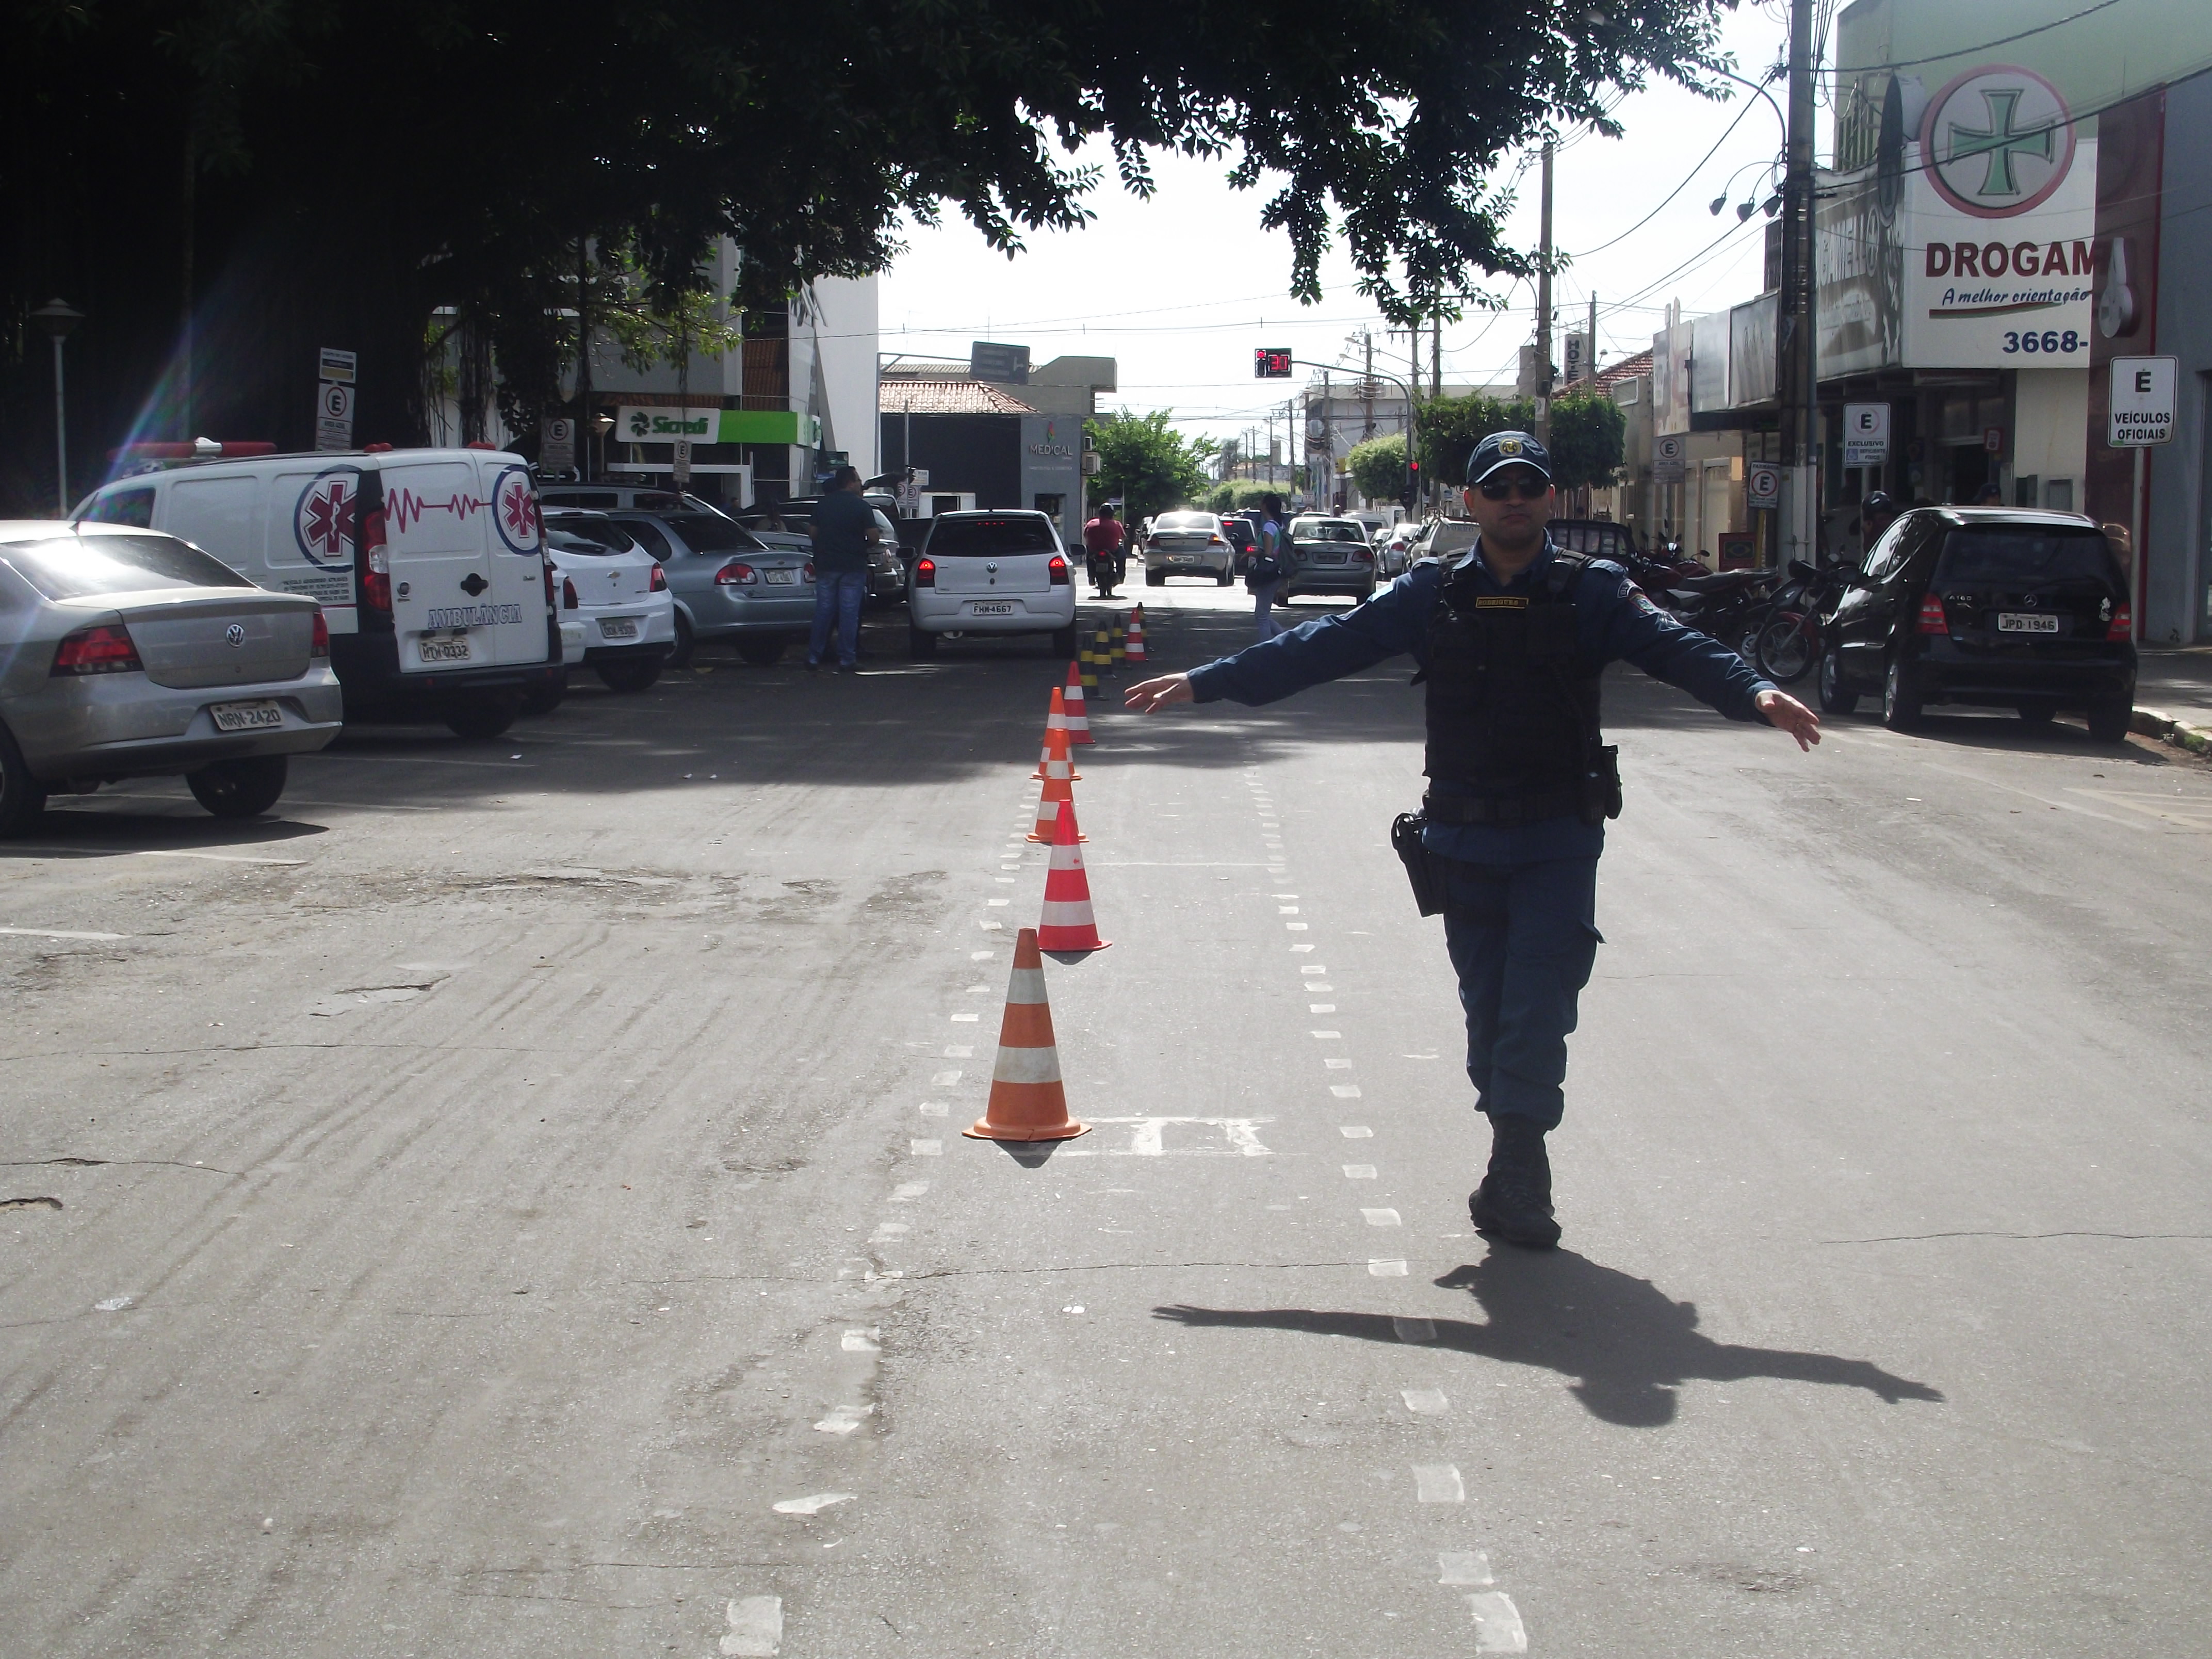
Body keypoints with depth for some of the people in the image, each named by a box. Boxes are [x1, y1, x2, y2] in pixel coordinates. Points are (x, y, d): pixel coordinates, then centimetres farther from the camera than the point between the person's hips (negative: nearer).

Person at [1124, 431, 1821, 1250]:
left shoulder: (1592, 592, -1)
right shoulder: (1433, 594, 4)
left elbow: (1675, 647, -16)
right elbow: (1322, 647, 5)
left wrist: (1754, 692, -35)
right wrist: (1204, 683, 2)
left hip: (1559, 840, -2)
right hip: (1464, 837, 2)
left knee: (1538, 1007, -9)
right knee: (1487, 1007, 7)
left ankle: (1514, 1180, -4)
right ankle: (1518, 1173, 18)